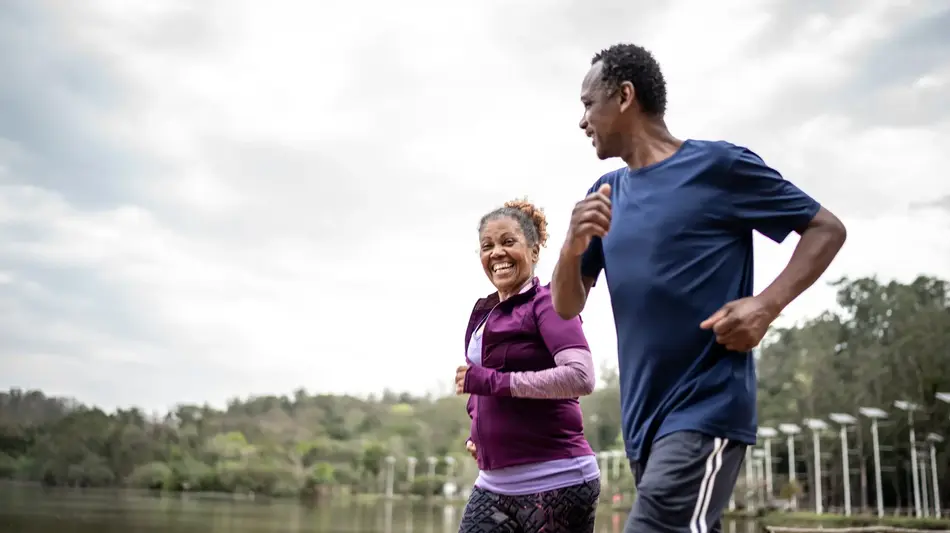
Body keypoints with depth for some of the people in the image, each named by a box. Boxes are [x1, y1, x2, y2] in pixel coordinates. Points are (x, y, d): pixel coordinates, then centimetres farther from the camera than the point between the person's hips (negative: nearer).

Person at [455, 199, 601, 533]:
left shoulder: (546, 303, -9)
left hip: (555, 483, -7)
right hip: (494, 486, 7)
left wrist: (492, 381, -20)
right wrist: (479, 433, 10)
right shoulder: (484, 312, 13)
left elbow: (581, 377, -24)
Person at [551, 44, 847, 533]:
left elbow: (827, 229, 0)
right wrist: (573, 247, -10)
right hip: (641, 419, 7)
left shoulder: (718, 165, -6)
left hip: (706, 411, -7)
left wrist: (767, 305, -15)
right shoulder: (605, 193, 12)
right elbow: (565, 307, 11)